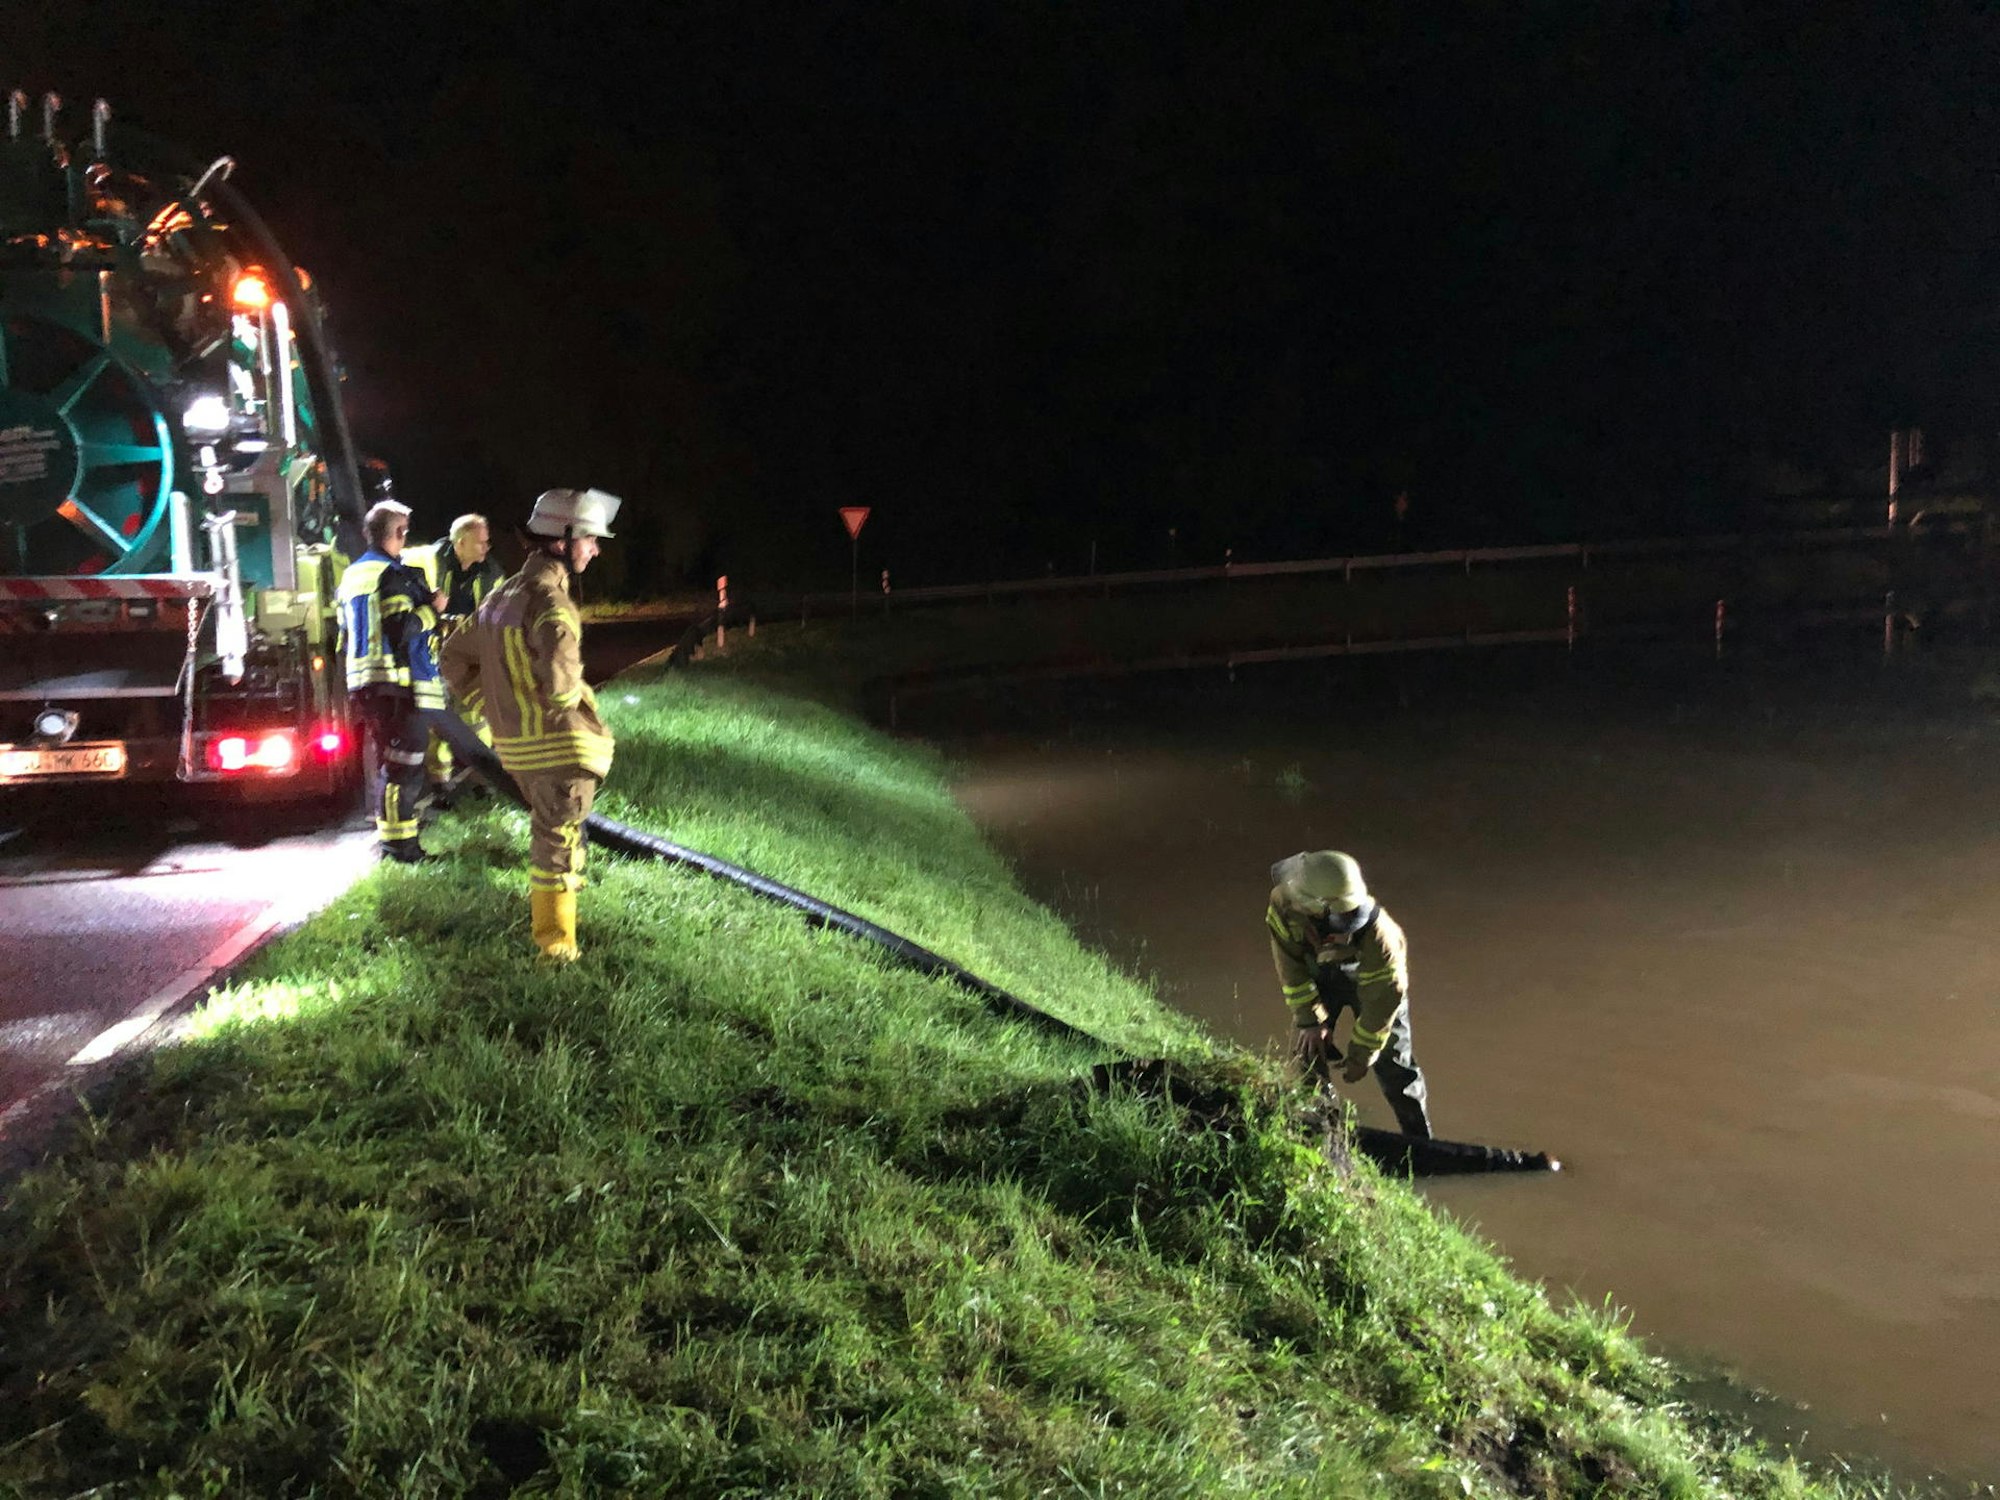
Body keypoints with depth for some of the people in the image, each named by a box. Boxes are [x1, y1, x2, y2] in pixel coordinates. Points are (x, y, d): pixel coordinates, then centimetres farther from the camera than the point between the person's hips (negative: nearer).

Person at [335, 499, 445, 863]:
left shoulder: (352, 574, 17)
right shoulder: (393, 575, -12)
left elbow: (344, 637, 24)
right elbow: (402, 628, -21)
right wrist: (432, 609, -7)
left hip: (362, 681, 10)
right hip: (399, 682, -10)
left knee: (389, 762, 18)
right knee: (405, 764, -7)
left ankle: (390, 834, 23)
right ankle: (400, 843, -7)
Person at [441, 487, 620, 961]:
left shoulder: (503, 595, 10)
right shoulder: (551, 602, -20)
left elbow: (455, 658, 17)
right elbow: (560, 682, -31)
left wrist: (491, 706, 18)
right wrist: (580, 700, -9)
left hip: (515, 742, 9)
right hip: (558, 744, -9)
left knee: (548, 826, 27)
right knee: (558, 836, 1)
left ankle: (546, 897, 44)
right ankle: (554, 940, 8)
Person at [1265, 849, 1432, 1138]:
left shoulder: (1377, 933, -42)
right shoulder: (1284, 904, -33)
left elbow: (1383, 998, -29)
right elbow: (1289, 962, -17)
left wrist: (1360, 1056, -19)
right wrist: (1309, 1020, -15)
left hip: (1369, 979, -3)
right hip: (1320, 973, 3)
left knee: (1392, 1062, -3)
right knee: (1308, 1048, 0)